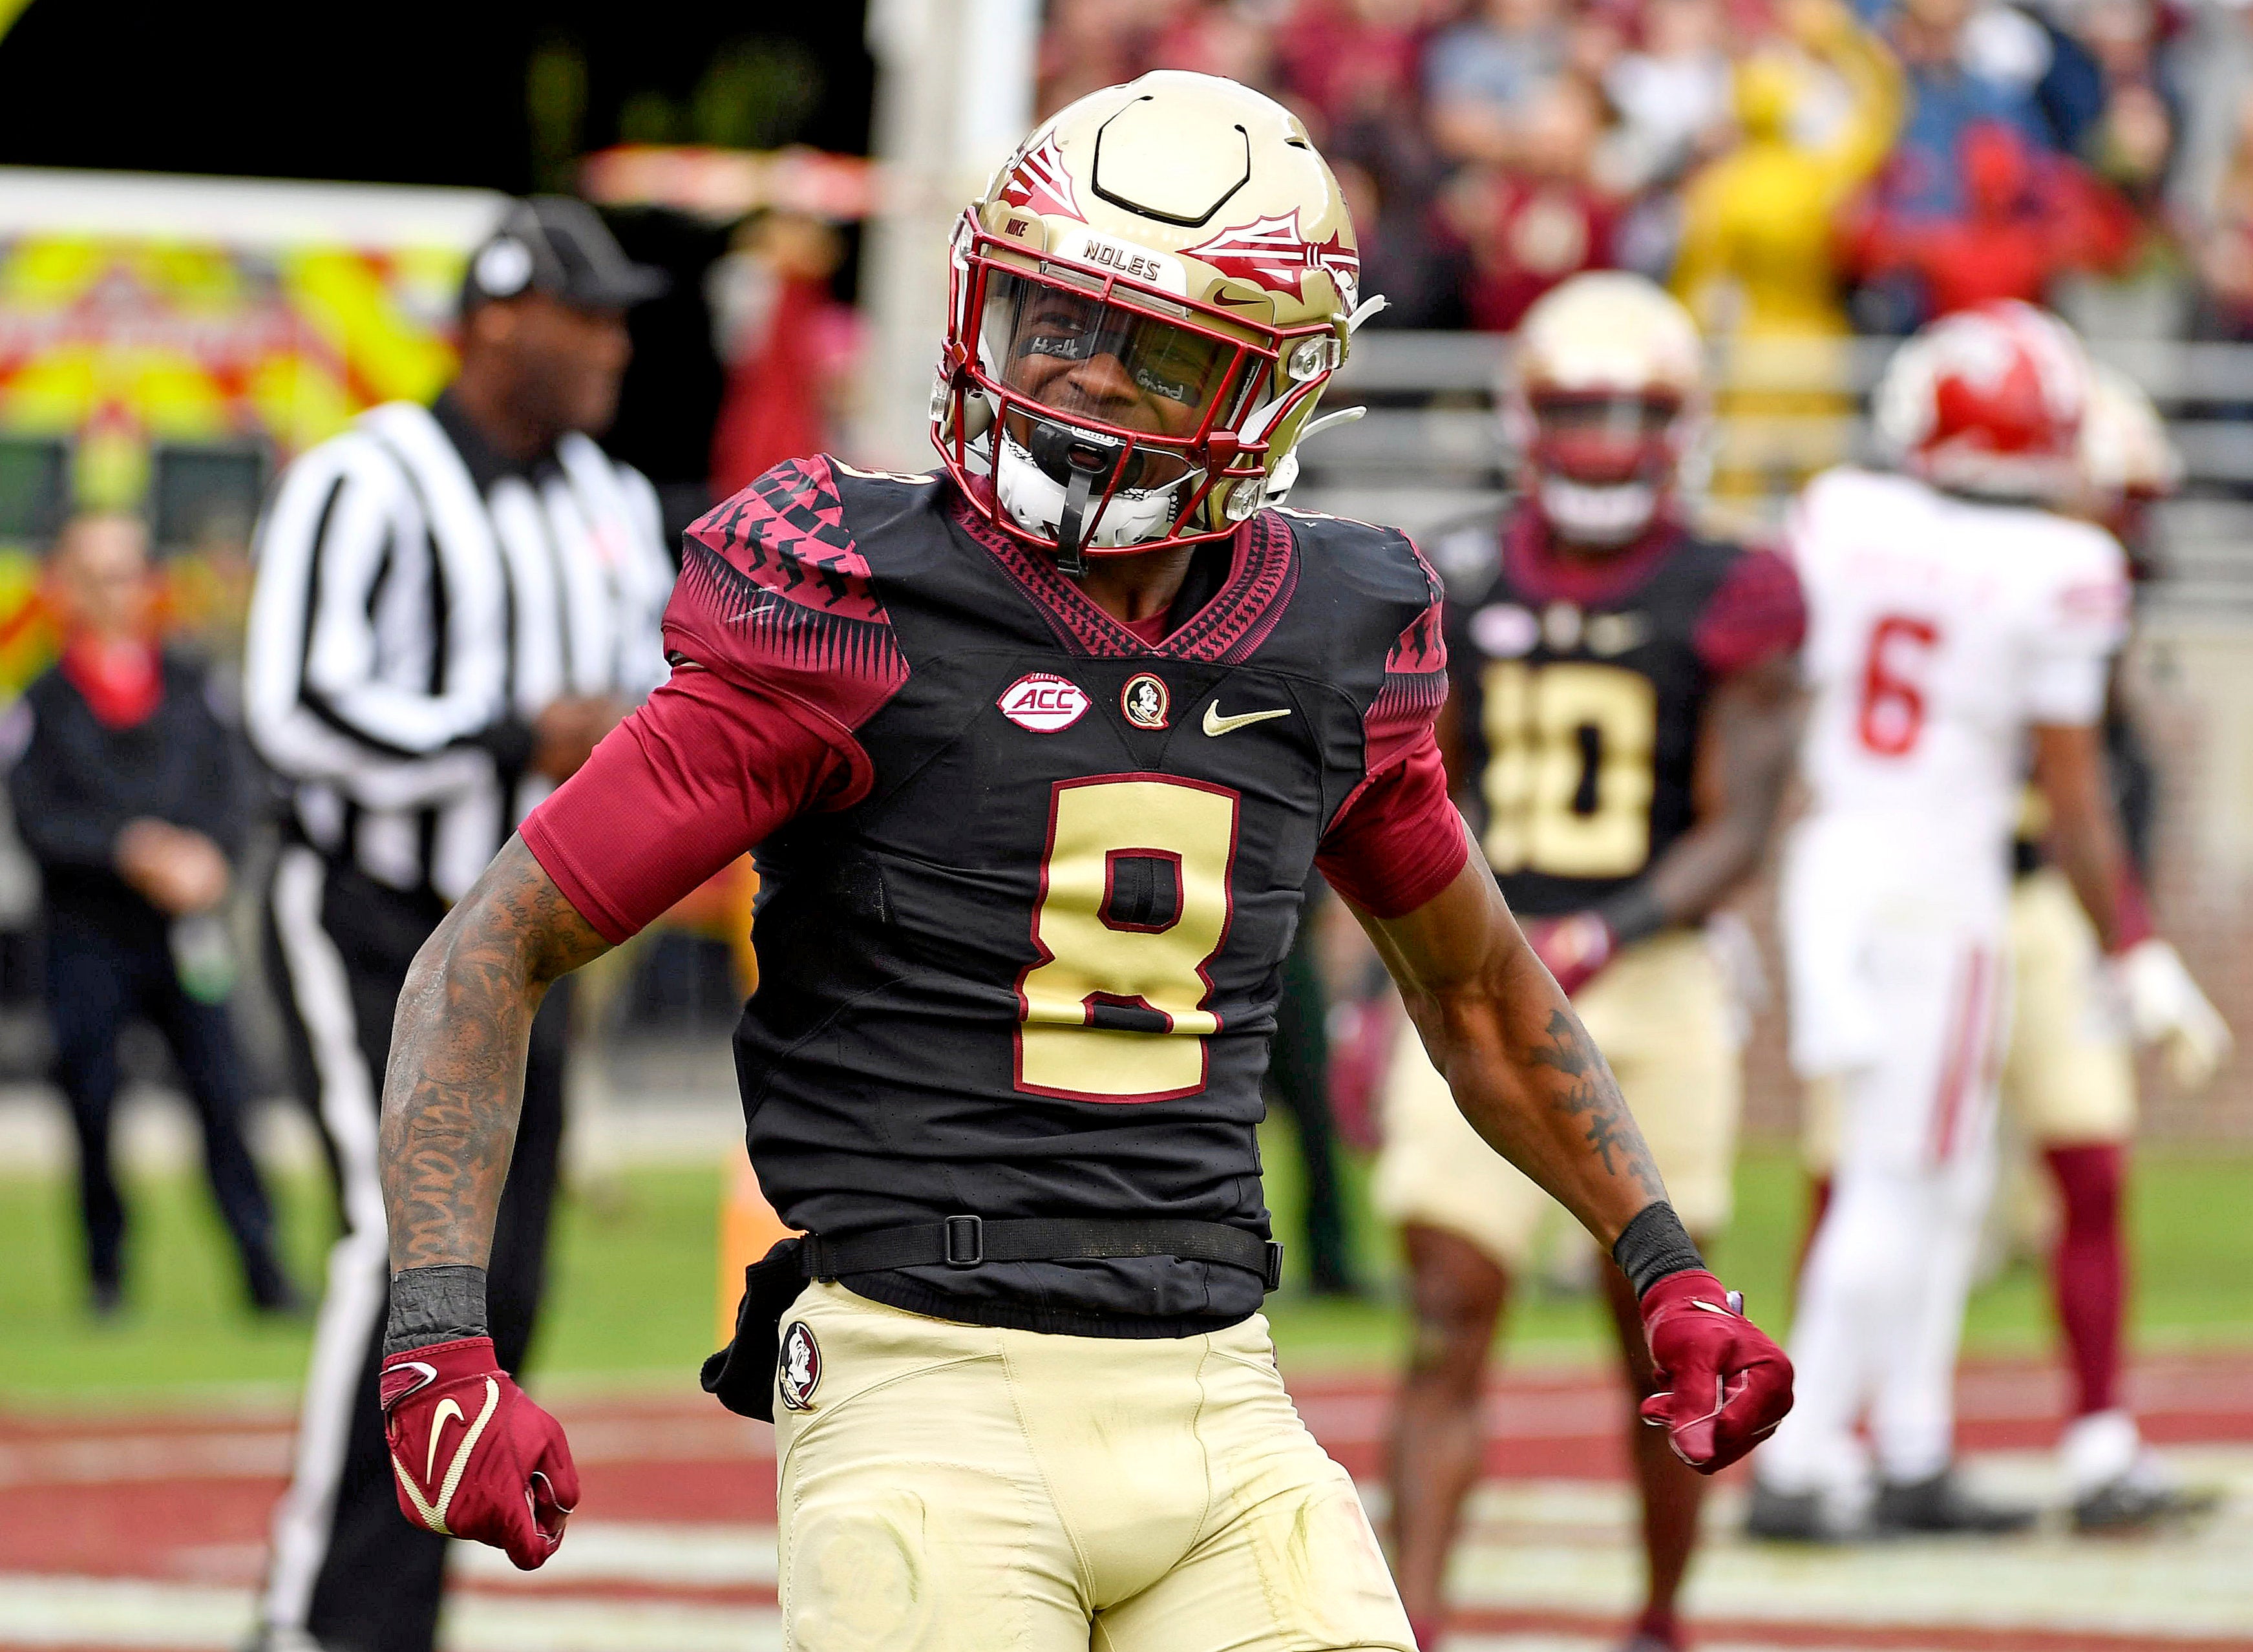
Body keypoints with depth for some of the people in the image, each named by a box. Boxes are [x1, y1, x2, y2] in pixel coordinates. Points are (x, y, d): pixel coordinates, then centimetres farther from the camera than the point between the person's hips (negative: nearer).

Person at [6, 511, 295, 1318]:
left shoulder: (191, 687, 12)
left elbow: (229, 794, 7)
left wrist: (206, 857, -14)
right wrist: (133, 851, -18)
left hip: (186, 935, 2)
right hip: (90, 939, -1)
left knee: (223, 1092, -7)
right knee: (92, 1103, -2)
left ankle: (262, 1262, -4)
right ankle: (105, 1271, 11)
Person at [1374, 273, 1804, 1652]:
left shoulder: (1726, 602, -4)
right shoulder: (1467, 588, 6)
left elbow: (1738, 831, -10)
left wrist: (1609, 935, -24)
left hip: (1648, 986, -2)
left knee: (1661, 1350, 10)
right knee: (1449, 1327, -8)